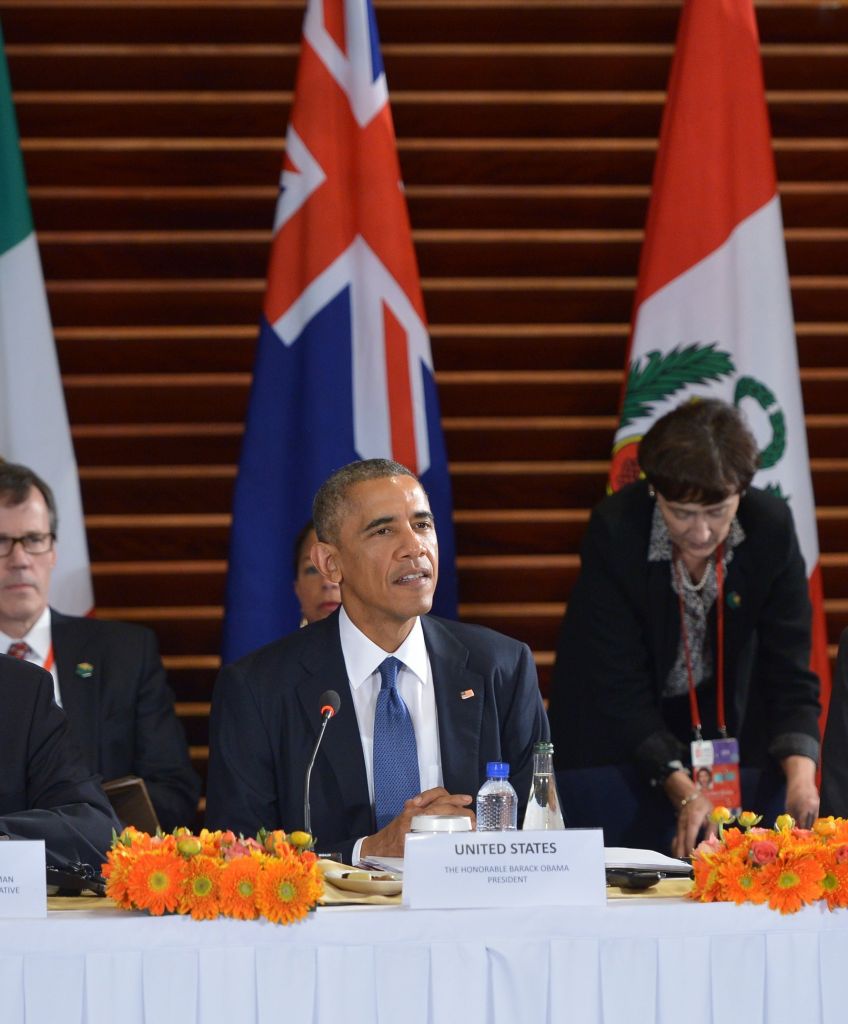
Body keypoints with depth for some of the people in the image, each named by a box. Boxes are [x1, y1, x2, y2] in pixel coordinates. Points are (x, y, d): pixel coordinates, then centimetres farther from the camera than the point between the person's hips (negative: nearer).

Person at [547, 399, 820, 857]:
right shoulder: (614, 531, -29)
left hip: (727, 712, 2)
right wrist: (683, 792, -39)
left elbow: (788, 671, -19)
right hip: (612, 728, -2)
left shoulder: (772, 528, -22)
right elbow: (620, 686, -29)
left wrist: (801, 773, -37)